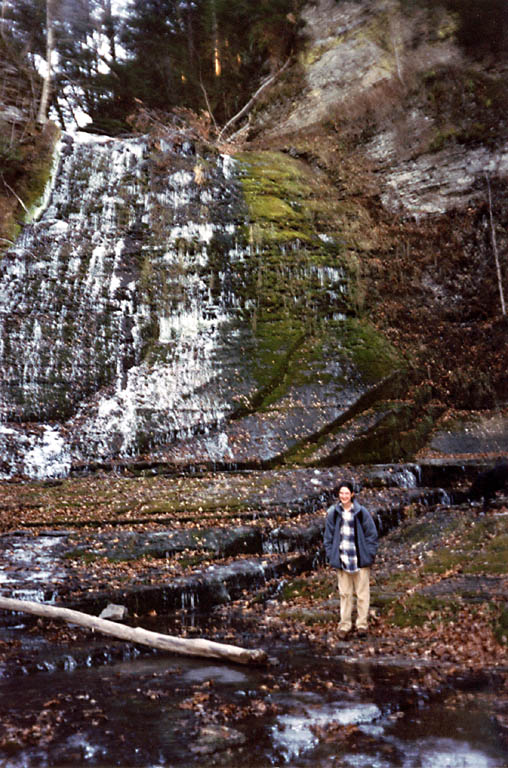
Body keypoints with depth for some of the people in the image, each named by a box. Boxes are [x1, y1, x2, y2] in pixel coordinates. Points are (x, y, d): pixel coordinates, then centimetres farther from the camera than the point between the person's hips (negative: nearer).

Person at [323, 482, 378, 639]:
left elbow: (372, 534, -2)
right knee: (345, 593, 9)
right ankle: (344, 625, 19)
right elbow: (328, 536, 8)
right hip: (342, 560, 2)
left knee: (362, 593, 6)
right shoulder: (333, 513, 1)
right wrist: (331, 555, 1)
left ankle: (362, 624, 19)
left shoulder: (361, 512, -6)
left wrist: (370, 554, -7)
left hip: (360, 559, -2)